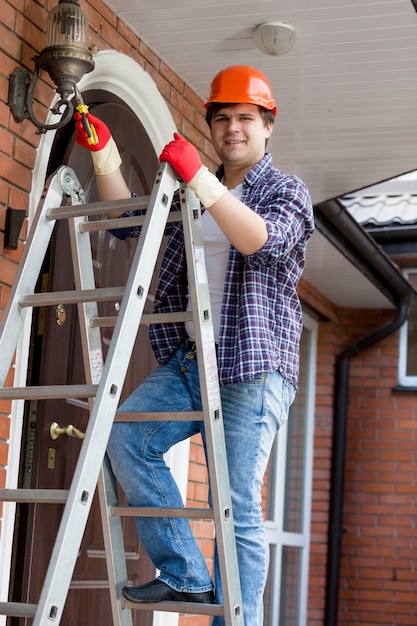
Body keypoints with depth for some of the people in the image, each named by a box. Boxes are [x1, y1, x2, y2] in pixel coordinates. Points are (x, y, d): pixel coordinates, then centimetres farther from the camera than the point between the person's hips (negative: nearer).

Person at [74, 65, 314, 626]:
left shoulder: (287, 190, 3)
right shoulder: (192, 194, 21)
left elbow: (260, 239, -18)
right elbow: (128, 220, 18)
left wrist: (198, 177, -25)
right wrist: (104, 155, 5)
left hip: (252, 368, -5)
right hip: (187, 360, 6)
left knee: (238, 509, -9)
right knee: (126, 438, -16)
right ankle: (186, 576, -7)